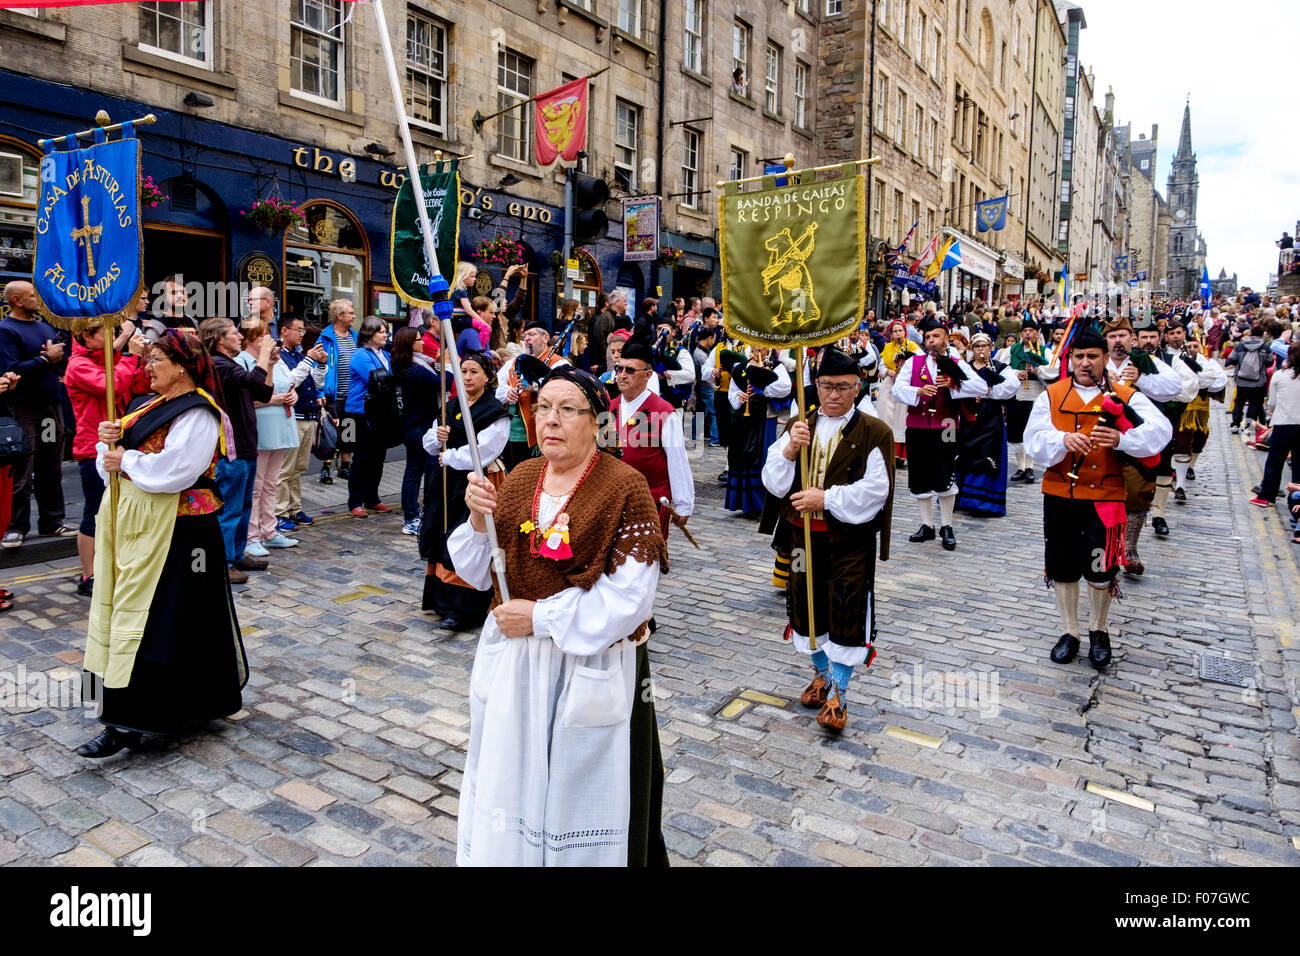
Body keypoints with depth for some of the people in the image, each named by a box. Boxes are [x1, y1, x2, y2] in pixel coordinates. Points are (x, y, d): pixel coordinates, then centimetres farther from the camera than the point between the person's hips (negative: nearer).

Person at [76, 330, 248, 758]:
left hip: (168, 527, -9)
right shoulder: (158, 405, 16)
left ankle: (128, 721, -1)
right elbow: (117, 458, 16)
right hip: (130, 515, 10)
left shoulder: (198, 413, -12)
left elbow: (174, 470, -24)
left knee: (147, 611, -6)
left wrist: (125, 460, -13)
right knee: (124, 606, 13)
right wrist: (110, 440, -4)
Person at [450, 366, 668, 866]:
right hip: (511, 661, 5)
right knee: (509, 782, 19)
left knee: (577, 787, 12)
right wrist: (478, 518, -12)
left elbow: (629, 596, -19)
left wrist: (541, 617, -17)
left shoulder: (625, 487, -13)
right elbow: (481, 573, 6)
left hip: (590, 668, -5)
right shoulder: (519, 478, 3)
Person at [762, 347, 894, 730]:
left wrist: (826, 498, -21)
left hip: (850, 542, -4)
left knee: (846, 614, 1)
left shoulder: (874, 432, -6)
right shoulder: (797, 428, 6)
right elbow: (774, 484, -1)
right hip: (803, 536, 4)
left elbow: (874, 491, -14)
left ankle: (837, 694, 17)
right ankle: (822, 674, 39)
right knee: (808, 608, 16)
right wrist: (789, 450, -18)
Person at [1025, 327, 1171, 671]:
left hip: (1104, 497, -1)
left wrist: (1121, 439, -34)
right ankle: (1070, 632, 28)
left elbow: (1159, 430, -15)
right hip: (1060, 495, 2)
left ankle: (1098, 630, 28)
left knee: (1100, 570, 2)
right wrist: (1063, 439, -29)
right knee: (1062, 567, 10)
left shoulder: (1125, 396, 1)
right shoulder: (1052, 395, 4)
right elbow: (1034, 439, -8)